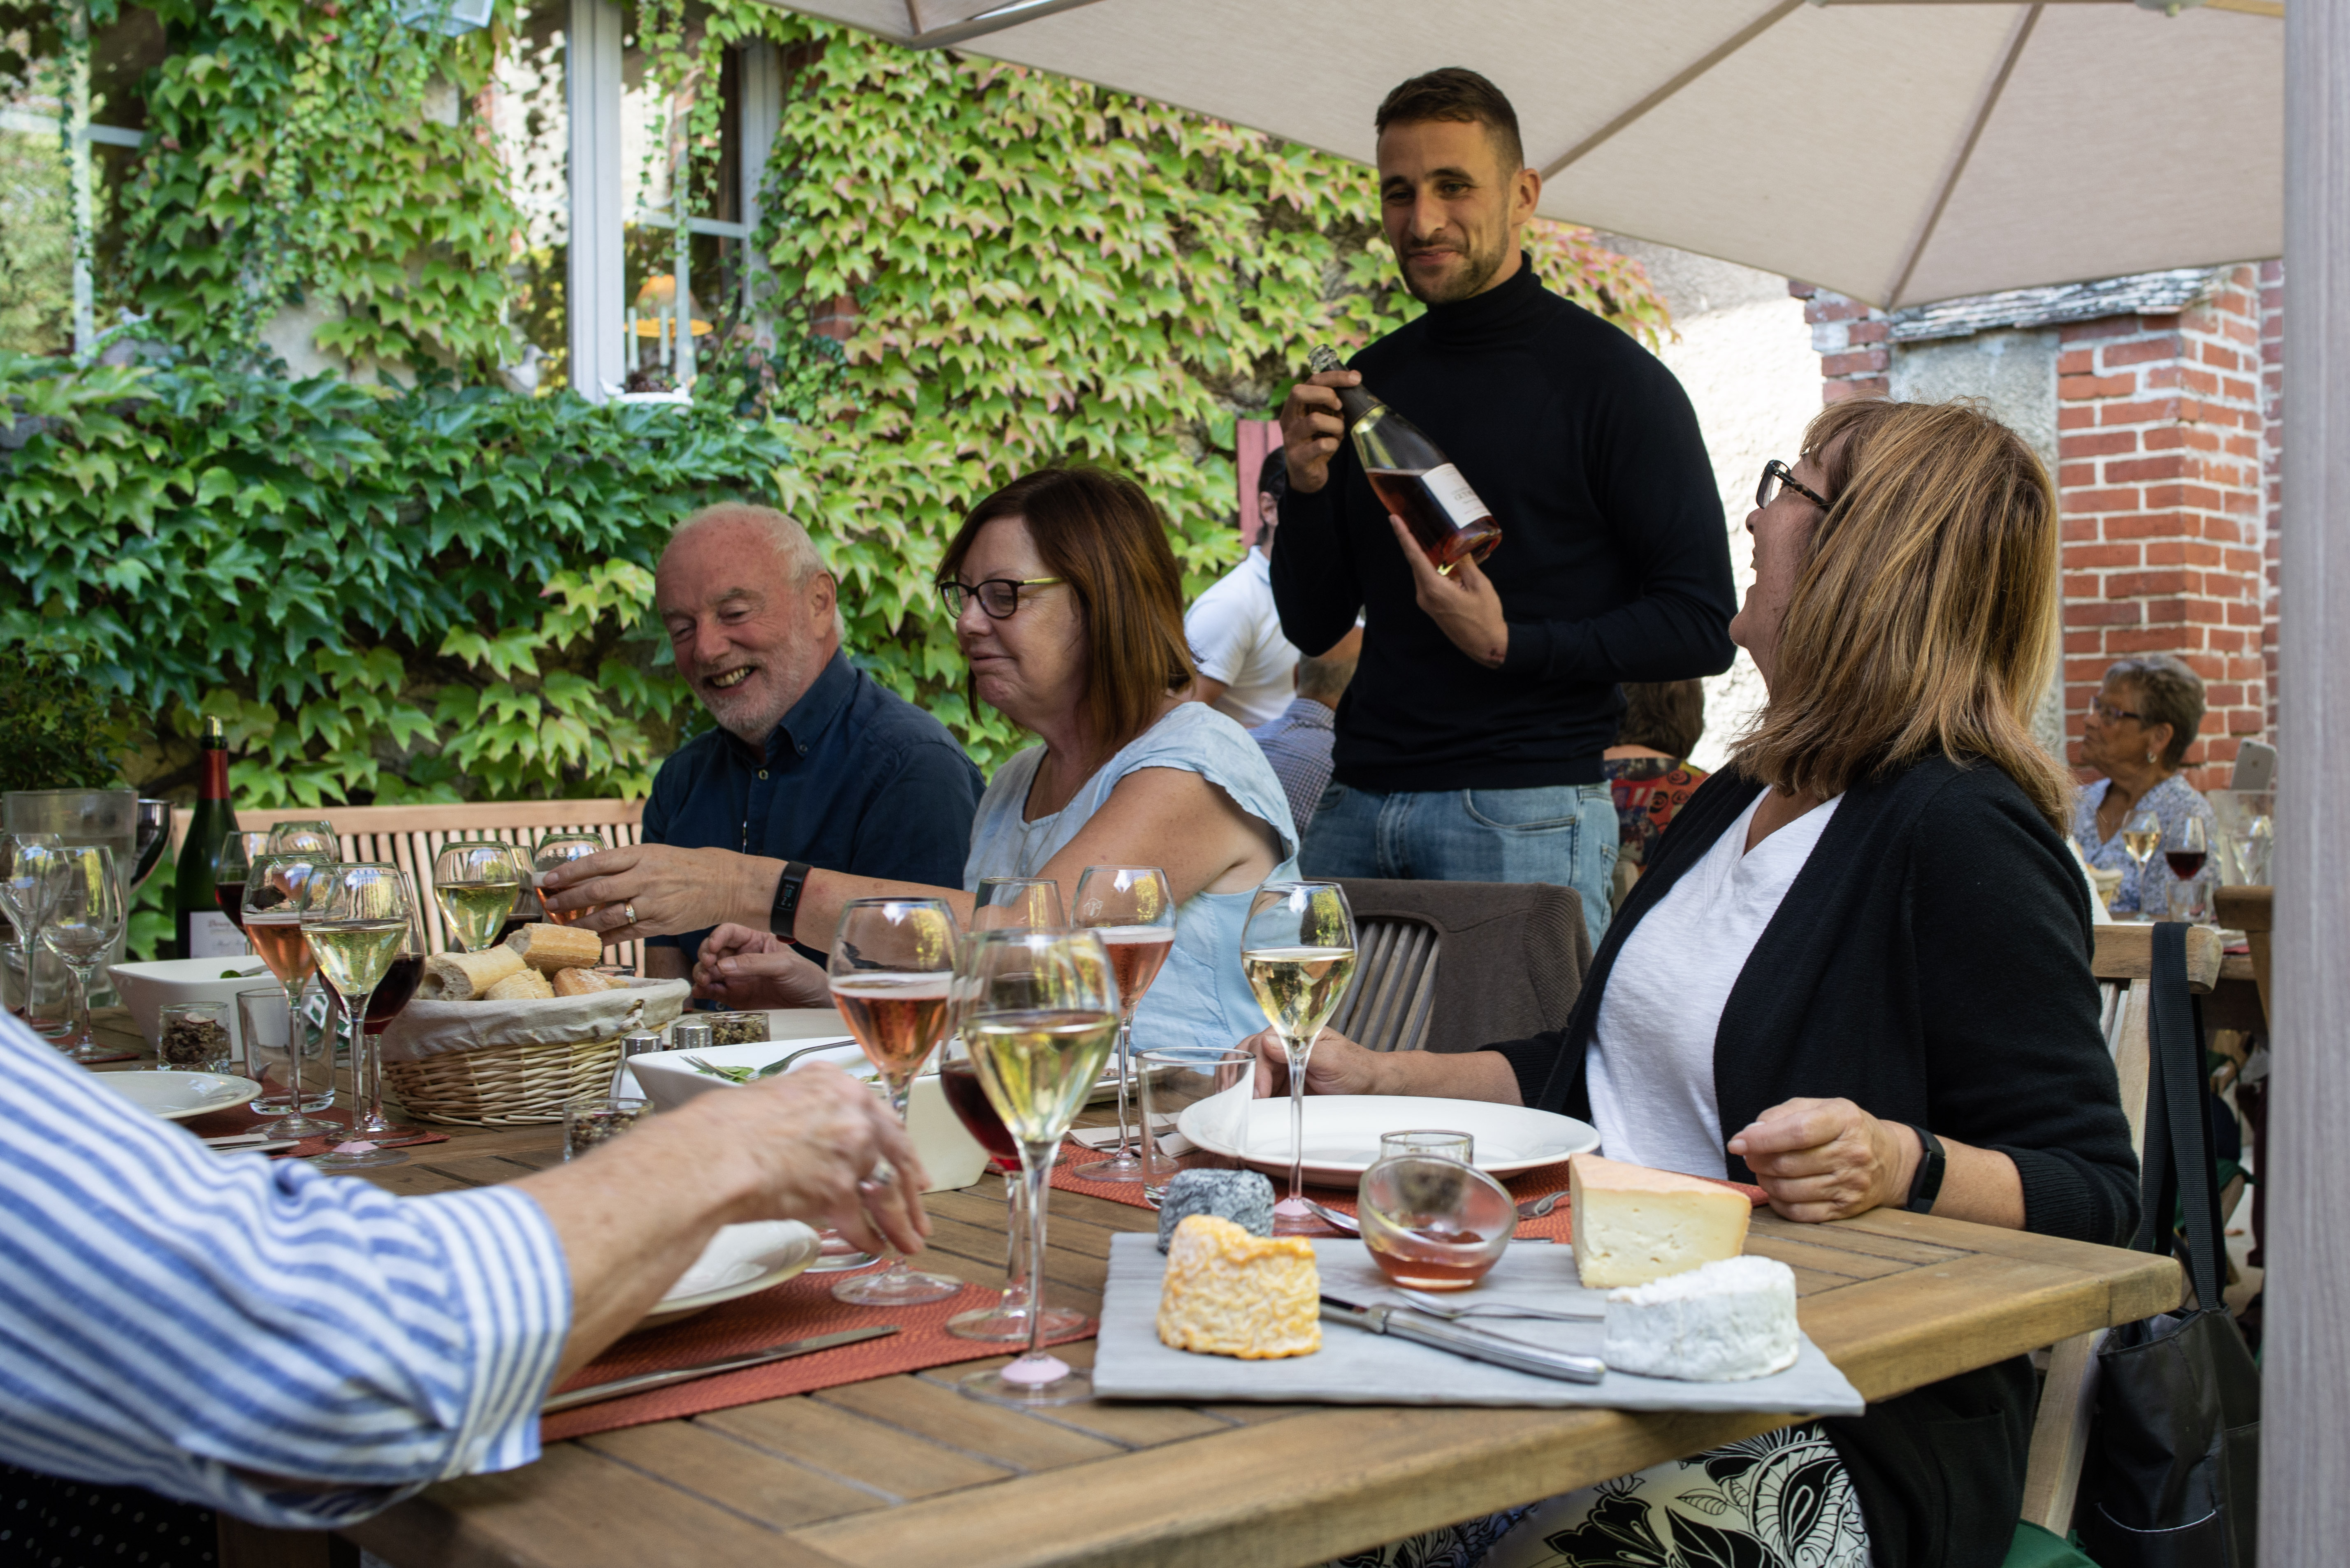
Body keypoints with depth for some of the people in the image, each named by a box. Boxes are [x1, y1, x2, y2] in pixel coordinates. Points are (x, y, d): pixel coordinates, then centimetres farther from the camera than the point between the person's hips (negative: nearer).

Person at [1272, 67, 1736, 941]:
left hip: (1525, 813, -4)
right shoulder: (1370, 384, 11)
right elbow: (1314, 628, 13)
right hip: (1359, 798, 5)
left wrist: (1510, 644, -19)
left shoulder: (1611, 378, -4)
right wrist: (1308, 486, -4)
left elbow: (1703, 626, -7)